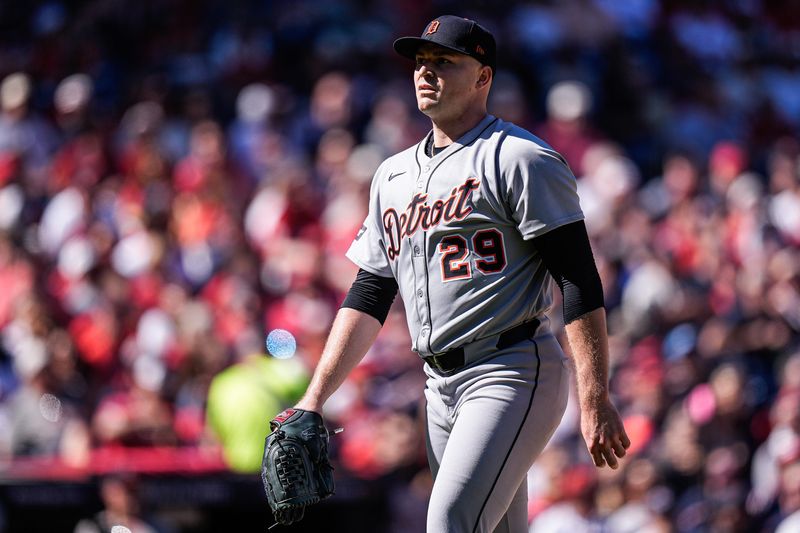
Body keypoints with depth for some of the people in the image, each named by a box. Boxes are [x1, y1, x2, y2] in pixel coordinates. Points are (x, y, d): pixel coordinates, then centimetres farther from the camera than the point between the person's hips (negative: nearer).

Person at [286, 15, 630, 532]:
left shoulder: (519, 159, -6)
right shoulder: (394, 175, 18)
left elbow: (580, 281, -12)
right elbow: (369, 296, 19)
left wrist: (596, 402, -20)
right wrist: (313, 400, 10)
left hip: (514, 374, -7)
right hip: (441, 387, 8)